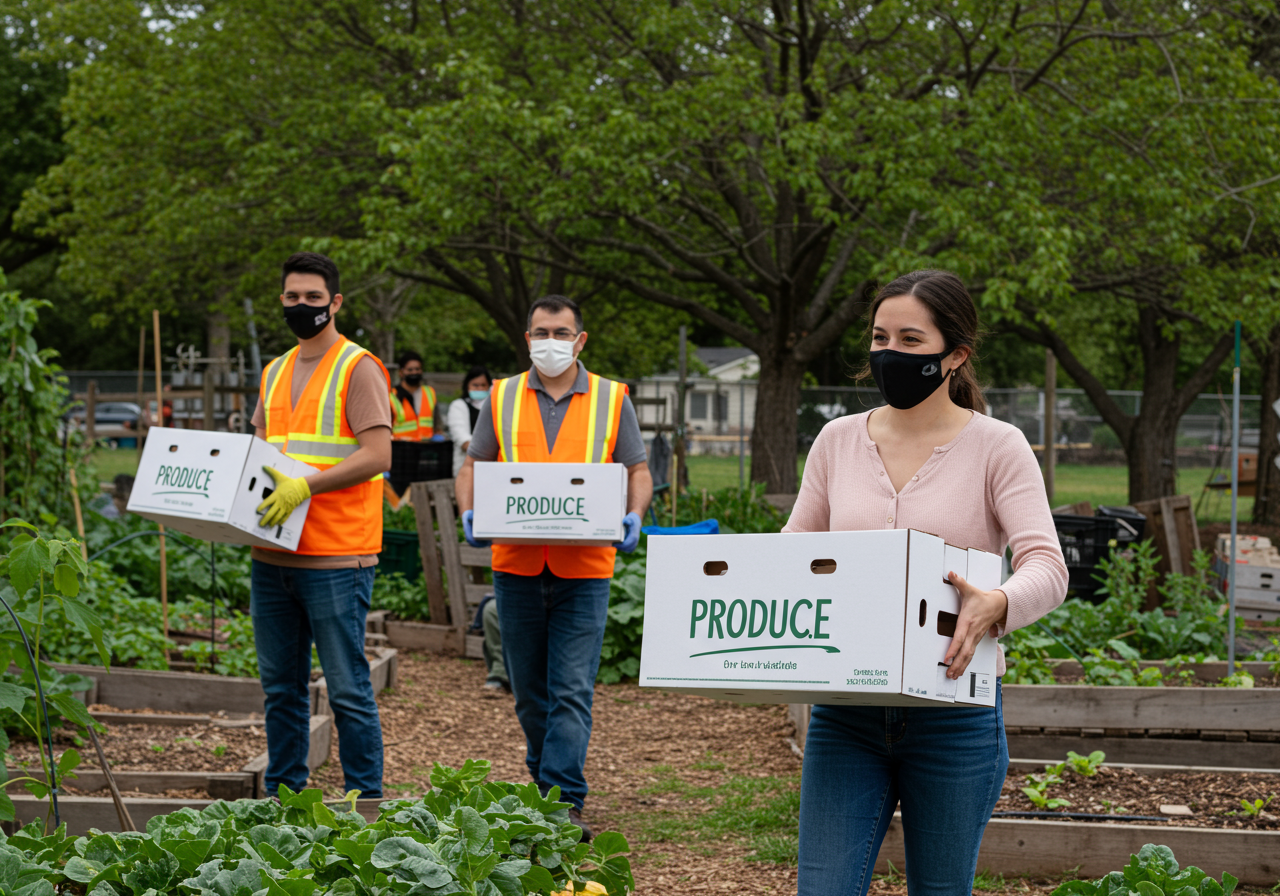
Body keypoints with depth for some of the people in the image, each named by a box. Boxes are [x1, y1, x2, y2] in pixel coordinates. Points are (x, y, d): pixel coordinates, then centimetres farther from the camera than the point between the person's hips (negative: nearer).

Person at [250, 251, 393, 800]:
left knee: (347, 688, -4)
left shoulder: (359, 369, -4)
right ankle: (282, 795, 19)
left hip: (336, 556, -7)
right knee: (281, 687, 11)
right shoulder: (275, 373, 18)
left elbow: (377, 454, -14)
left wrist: (306, 485, -24)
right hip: (272, 553, 7)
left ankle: (364, 800, 2)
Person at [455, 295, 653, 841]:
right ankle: (545, 786, 27)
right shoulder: (501, 399, 10)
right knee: (530, 691, 11)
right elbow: (473, 467, 12)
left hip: (584, 570, -2)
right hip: (516, 565, 2)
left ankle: (565, 803, -11)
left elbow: (637, 472, 9)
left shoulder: (612, 400, 6)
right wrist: (469, 513, -8)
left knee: (572, 690, -9)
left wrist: (634, 516, -11)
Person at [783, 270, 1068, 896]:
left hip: (952, 719, -2)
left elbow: (1047, 566, -13)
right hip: (845, 717, 3)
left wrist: (995, 606, -35)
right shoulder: (839, 440, 8)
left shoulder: (996, 447, -3)